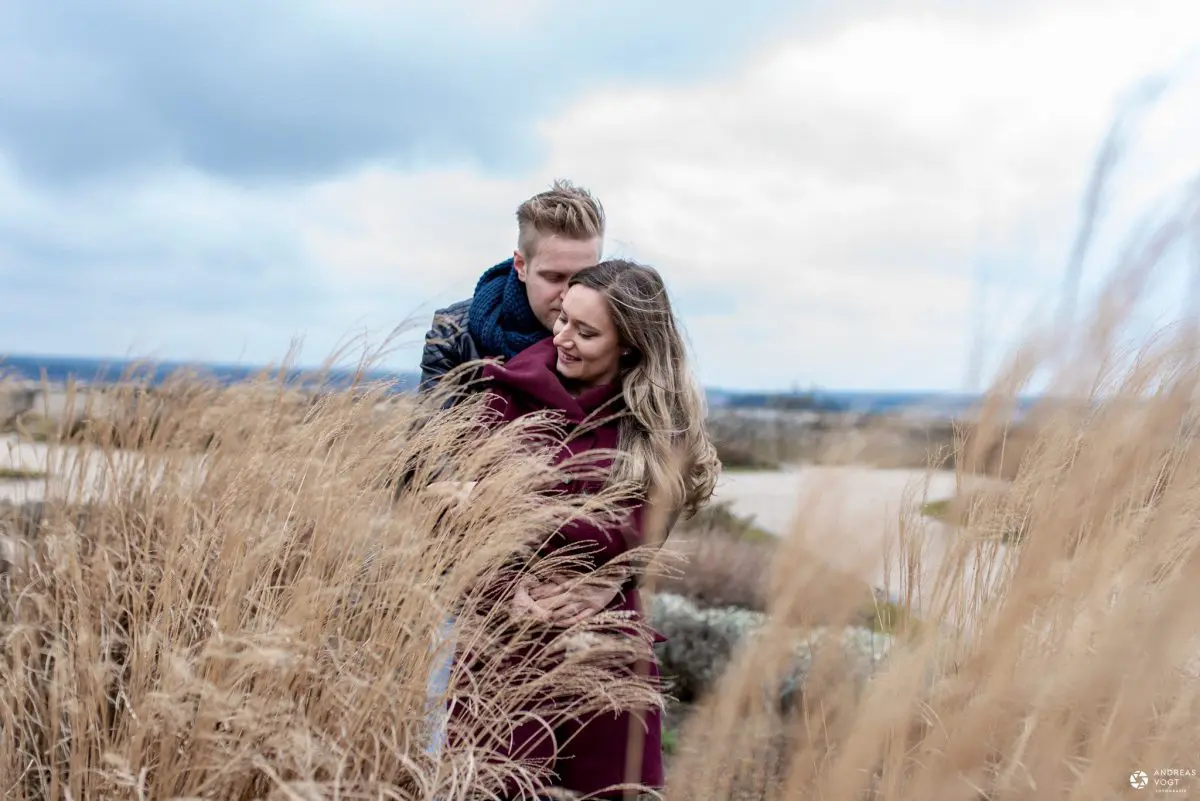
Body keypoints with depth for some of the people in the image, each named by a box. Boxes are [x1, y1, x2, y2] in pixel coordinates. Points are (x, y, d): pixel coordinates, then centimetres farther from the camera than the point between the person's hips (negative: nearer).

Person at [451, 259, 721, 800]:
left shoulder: (661, 420, 3)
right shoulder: (514, 392, -2)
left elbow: (643, 528, -3)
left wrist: (607, 583, -19)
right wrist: (509, 586, -20)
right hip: (510, 630, -1)